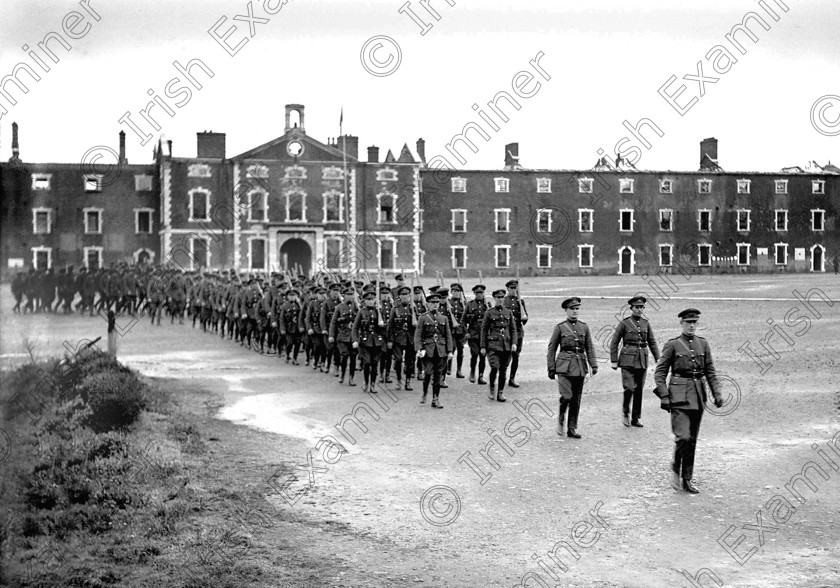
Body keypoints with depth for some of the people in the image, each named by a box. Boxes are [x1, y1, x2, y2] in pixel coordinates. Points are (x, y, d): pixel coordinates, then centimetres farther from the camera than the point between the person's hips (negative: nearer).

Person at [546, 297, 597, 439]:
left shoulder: (584, 327, 10)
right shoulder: (560, 327, 1)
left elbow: (589, 347, 11)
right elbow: (551, 349, 3)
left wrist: (594, 365, -1)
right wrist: (551, 369, -1)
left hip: (580, 366, 4)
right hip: (564, 366, -4)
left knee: (576, 399, 6)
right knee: (566, 396, -15)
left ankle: (572, 429, 14)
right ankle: (561, 418, 12)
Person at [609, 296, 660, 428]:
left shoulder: (646, 323, 10)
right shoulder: (624, 323, -2)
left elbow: (652, 342, 15)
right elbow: (614, 343, -1)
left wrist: (658, 358, 6)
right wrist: (614, 361, -4)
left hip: (642, 361, 4)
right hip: (628, 361, -4)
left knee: (639, 390, 6)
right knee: (629, 388, -13)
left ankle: (636, 419, 14)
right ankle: (625, 412, 11)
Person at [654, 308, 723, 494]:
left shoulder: (703, 344, 10)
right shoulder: (672, 345, -2)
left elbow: (710, 372, 14)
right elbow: (660, 372, -2)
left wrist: (717, 393, 4)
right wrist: (664, 396, -10)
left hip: (698, 396, 5)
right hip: (679, 396, -5)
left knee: (692, 440, 8)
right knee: (683, 437, -16)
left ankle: (687, 480, 17)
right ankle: (676, 468, 10)